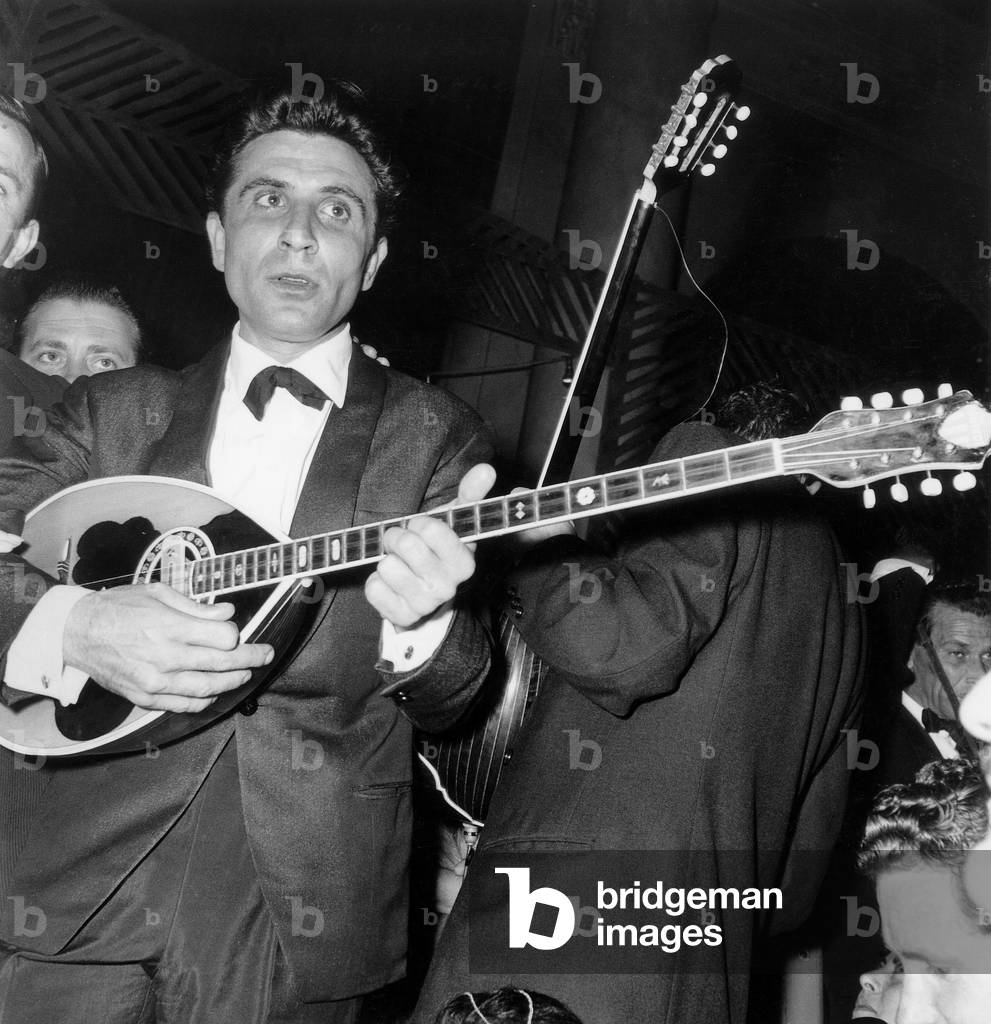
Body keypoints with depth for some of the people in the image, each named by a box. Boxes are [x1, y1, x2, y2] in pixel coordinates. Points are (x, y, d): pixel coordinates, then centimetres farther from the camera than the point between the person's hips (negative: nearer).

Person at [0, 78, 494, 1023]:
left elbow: (451, 704, -2)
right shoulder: (114, 410, 5)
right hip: (80, 887, 1)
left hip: (298, 913, 0)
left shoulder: (431, 436, 1)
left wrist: (419, 621, -24)